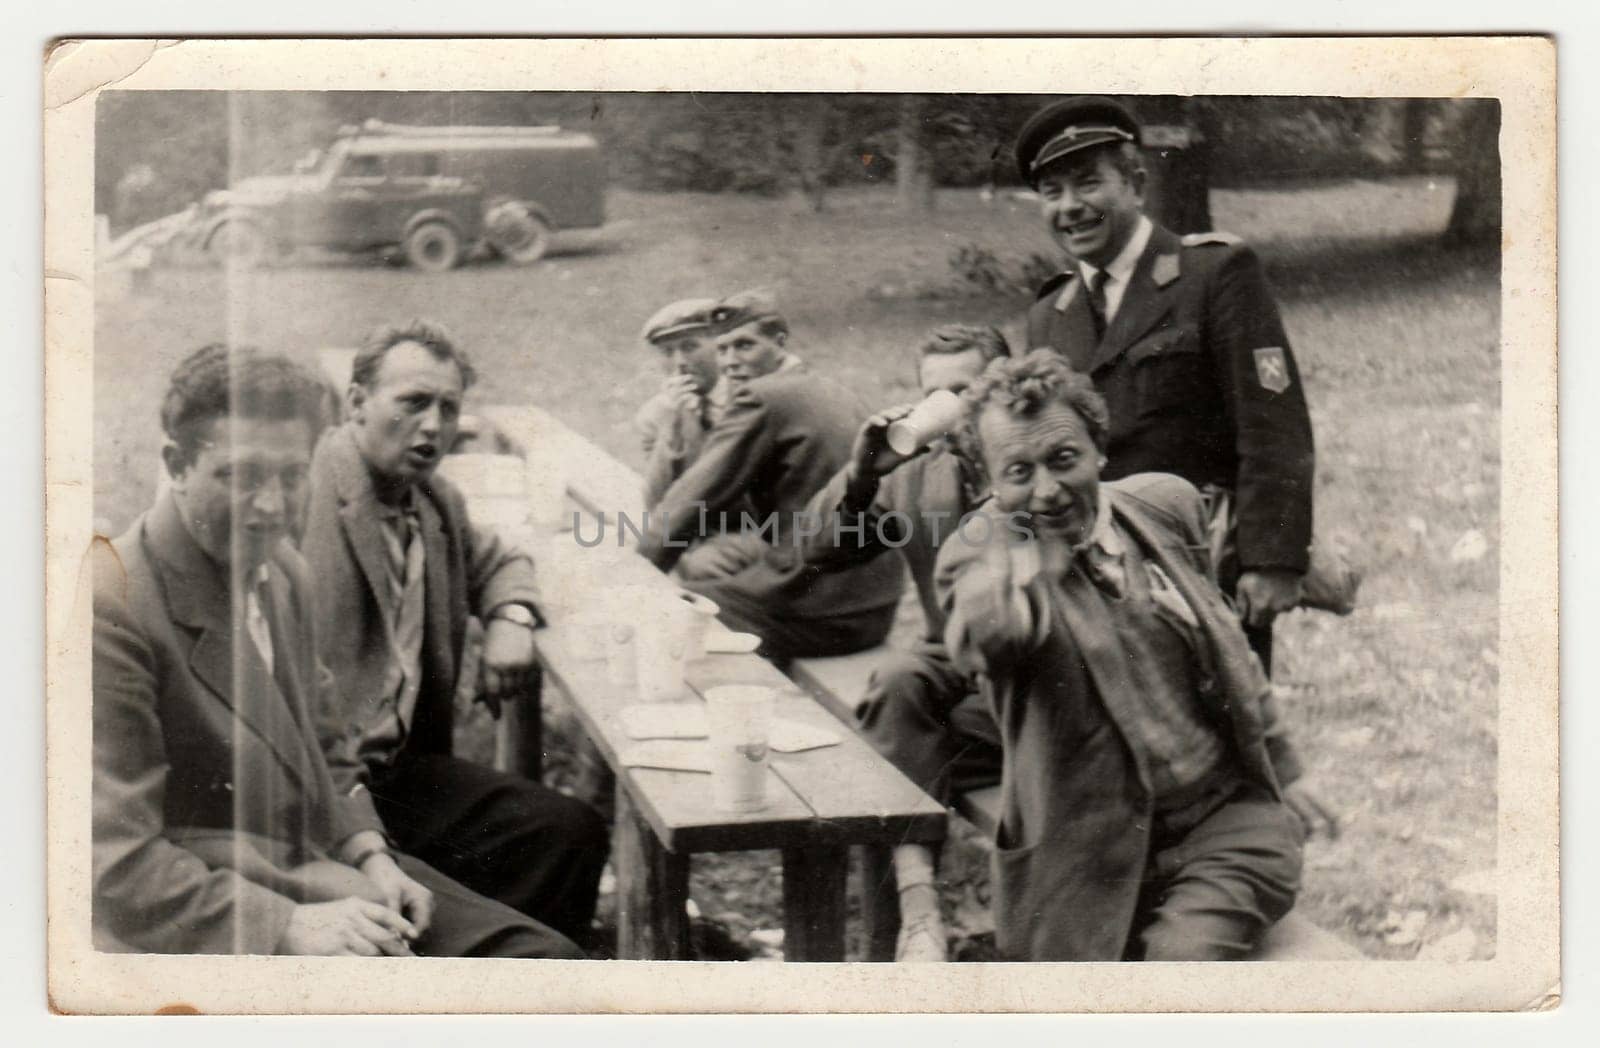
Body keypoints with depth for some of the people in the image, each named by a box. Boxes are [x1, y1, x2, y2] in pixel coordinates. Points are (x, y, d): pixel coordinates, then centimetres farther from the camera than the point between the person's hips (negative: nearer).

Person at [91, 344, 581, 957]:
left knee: (538, 955, -7)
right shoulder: (112, 608, -18)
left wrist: (367, 856, 4)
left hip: (308, 870, 8)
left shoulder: (282, 572, 9)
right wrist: (290, 927, -24)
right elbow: (118, 865, -20)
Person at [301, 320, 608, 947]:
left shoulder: (434, 502, 16)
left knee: (573, 833, -12)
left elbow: (496, 561, 39)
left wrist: (510, 619, 14)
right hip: (323, 778, -8)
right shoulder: (309, 492, -11)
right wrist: (342, 795, -23)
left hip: (403, 763, 8)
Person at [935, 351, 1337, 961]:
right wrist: (1026, 538, -19)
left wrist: (1282, 767, 23)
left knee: (1182, 956, -25)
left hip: (1227, 818, 1)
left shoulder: (1164, 505, 4)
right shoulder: (981, 559, -9)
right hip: (1092, 854, -1)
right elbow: (982, 642, -35)